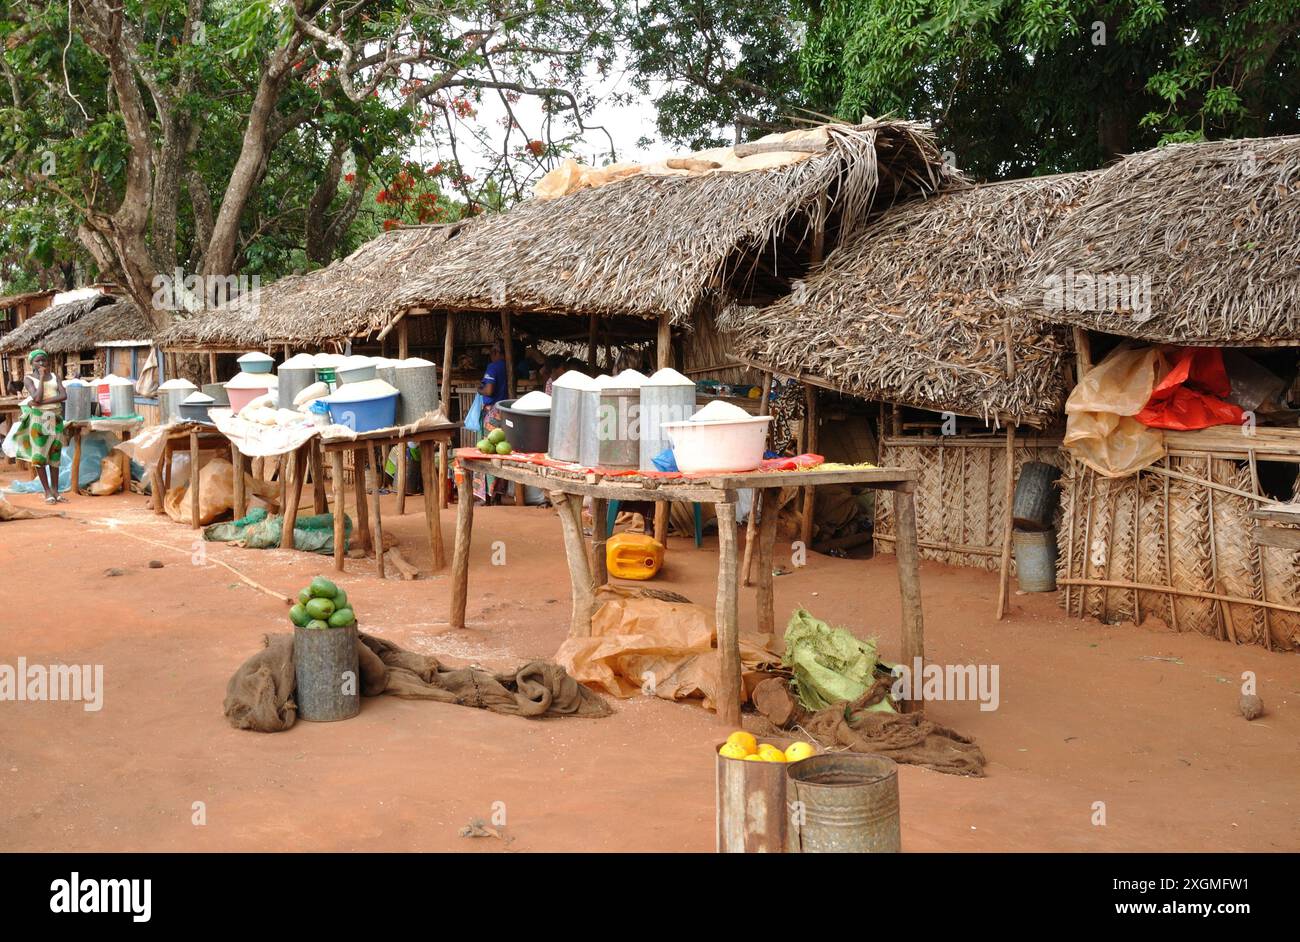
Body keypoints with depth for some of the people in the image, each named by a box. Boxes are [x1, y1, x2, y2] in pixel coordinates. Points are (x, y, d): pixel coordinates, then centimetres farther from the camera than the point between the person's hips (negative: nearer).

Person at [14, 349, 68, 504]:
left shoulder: (54, 376, 9)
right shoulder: (29, 379, -1)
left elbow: (64, 395, -7)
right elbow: (37, 397, -17)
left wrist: (42, 402, -16)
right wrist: (42, 377, -11)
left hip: (56, 418, 3)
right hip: (38, 418, -3)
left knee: (54, 455, 4)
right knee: (39, 455, -3)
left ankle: (55, 491, 7)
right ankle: (47, 492, 1)